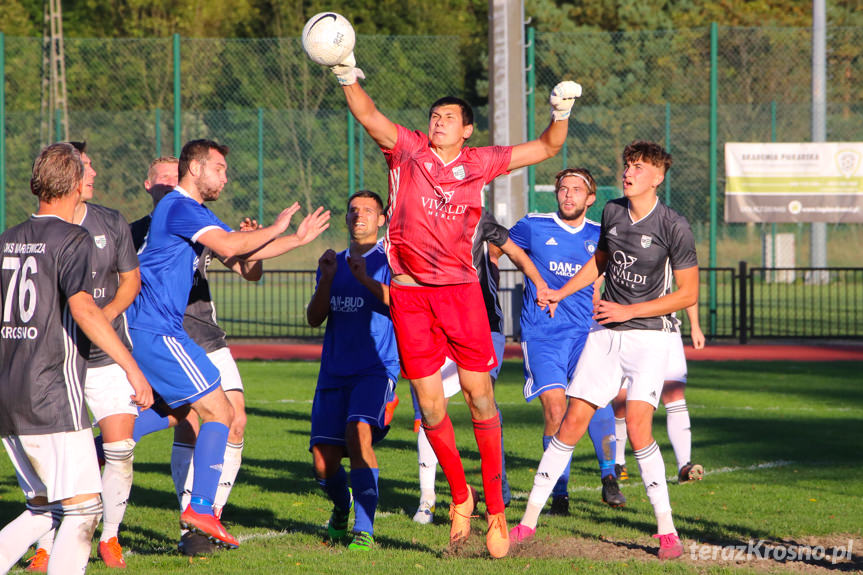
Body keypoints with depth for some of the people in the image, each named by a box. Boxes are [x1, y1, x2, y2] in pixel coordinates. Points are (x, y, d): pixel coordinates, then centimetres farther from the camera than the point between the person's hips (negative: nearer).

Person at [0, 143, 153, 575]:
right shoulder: (72, 240, -8)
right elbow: (82, 307, -23)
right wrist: (131, 368, -25)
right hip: (52, 396, -8)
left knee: (44, 508, 16)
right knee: (83, 507, -5)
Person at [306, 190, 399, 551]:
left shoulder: (388, 260, 3)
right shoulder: (335, 263, 18)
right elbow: (314, 318, 9)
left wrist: (366, 280, -21)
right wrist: (326, 279, -7)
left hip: (376, 368, -5)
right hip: (334, 372, 5)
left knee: (358, 432, -29)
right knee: (324, 463, -1)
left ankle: (364, 528, -25)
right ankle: (341, 507, 33)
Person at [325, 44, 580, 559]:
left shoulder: (480, 163, 7)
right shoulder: (407, 150, 5)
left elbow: (546, 149, 14)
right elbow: (368, 116, -9)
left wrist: (561, 115, -4)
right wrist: (349, 79, -25)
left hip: (460, 289, 0)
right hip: (410, 294, 0)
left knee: (480, 397, -4)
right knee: (430, 407, 0)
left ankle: (495, 507, 6)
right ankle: (459, 495, 20)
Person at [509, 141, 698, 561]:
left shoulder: (673, 227, -12)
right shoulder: (613, 212, 5)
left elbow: (688, 293, -9)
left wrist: (629, 311, -13)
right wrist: (559, 293, 15)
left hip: (649, 334, -5)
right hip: (605, 333, 5)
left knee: (637, 427, -19)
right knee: (572, 423, 1)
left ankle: (666, 530, -10)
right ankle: (529, 521, 6)